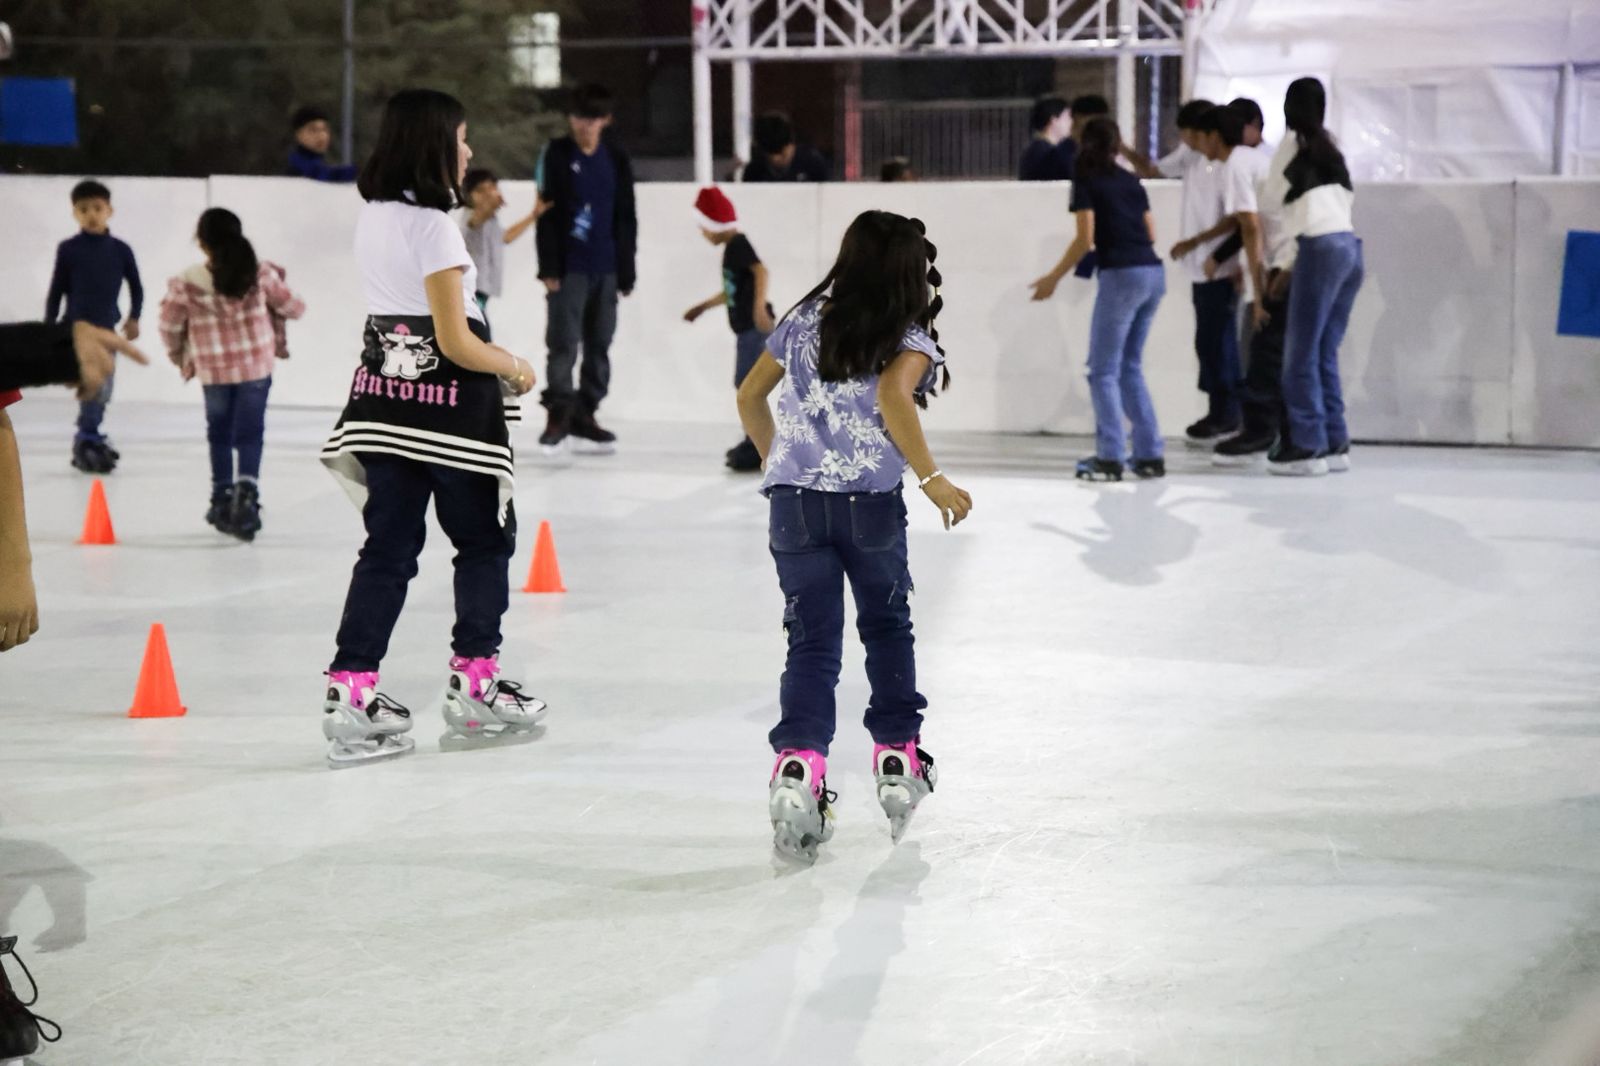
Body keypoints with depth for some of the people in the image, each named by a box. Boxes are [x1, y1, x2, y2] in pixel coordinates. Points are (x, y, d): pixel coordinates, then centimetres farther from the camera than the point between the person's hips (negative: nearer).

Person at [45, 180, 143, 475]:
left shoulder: (120, 250, 0)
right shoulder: (69, 250, -5)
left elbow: (135, 286, 13)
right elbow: (56, 290, 0)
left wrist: (134, 317, 6)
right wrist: (48, 329, 1)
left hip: (106, 329, 4)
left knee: (103, 389, 10)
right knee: (95, 385, -14)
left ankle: (89, 441, 25)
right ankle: (87, 440, -5)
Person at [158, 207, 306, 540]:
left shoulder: (187, 284, -12)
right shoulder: (261, 274, -12)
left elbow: (170, 325, 0)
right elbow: (289, 306, 1)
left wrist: (178, 355, 20)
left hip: (213, 371, 0)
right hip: (257, 366, 0)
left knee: (220, 434, 17)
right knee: (249, 433, 2)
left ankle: (223, 498, 24)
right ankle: (246, 491, -18)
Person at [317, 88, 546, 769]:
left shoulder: (372, 219, 7)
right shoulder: (432, 226, -17)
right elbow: (456, 342, -18)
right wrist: (514, 369, -1)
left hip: (384, 400, 7)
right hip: (448, 407, -7)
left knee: (389, 547, 8)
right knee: (485, 541, 11)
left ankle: (351, 691, 2)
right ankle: (474, 687, 16)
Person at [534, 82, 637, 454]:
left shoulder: (616, 159, 8)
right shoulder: (556, 155, -2)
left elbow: (626, 217, 12)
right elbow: (547, 214, -5)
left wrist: (627, 270, 10)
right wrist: (549, 269, -11)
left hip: (606, 268, 4)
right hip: (569, 267, -4)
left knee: (599, 344, 7)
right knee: (564, 341, -8)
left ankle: (585, 413, 16)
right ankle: (558, 414, -2)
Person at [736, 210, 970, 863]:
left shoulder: (805, 321, 13)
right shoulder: (909, 340, -1)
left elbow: (749, 396, 19)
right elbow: (892, 394, -21)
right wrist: (930, 478, -20)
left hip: (793, 500, 3)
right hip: (870, 501, -3)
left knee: (812, 641, 2)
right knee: (887, 628, 20)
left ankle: (799, 765, -18)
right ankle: (898, 759, 24)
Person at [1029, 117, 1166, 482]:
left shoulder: (1086, 181, 0)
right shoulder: (1130, 181, 18)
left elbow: (1085, 239, -7)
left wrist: (1055, 277, 0)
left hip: (1121, 274, -6)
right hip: (1154, 272, 6)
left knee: (1104, 371, 0)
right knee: (1130, 367, 15)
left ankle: (1110, 458, -7)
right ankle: (1150, 455, 11)